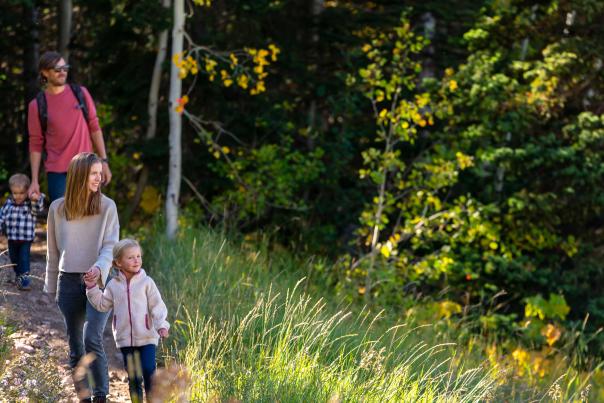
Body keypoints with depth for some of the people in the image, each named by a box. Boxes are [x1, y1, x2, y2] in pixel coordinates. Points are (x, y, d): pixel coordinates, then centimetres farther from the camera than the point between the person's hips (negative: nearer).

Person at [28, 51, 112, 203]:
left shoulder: (81, 93, 5)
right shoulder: (37, 105, 1)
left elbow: (94, 127, 8)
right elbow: (35, 145, 2)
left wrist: (104, 161, 1)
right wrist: (34, 181, -3)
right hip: (57, 173, -1)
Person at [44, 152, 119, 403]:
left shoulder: (107, 207, -1)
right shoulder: (57, 208, 4)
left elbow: (111, 245, -6)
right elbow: (53, 251, 13)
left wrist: (100, 267, -26)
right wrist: (52, 286, 16)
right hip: (69, 282, 3)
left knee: (92, 339, -18)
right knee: (75, 345, 7)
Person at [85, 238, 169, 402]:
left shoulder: (146, 282, -3)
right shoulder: (114, 285, 5)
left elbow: (157, 306, -3)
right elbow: (103, 304, 14)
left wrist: (161, 325, -14)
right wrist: (92, 288, 6)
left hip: (146, 338, -3)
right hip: (125, 338, 3)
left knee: (149, 371, -10)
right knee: (133, 376, 10)